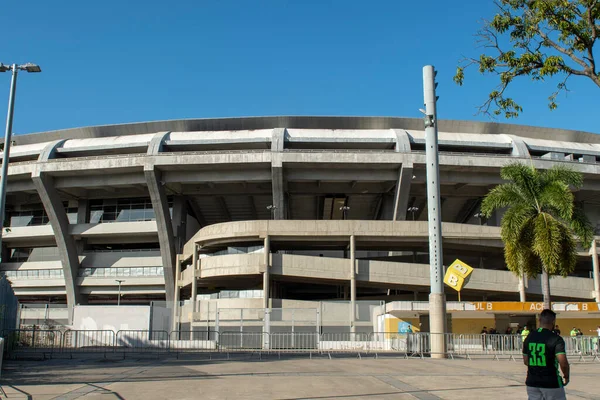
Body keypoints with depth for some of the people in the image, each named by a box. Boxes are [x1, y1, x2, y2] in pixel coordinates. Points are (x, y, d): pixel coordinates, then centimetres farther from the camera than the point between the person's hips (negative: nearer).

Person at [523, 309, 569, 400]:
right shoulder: (556, 339, -13)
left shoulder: (529, 337, 4)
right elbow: (563, 363, -20)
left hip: (532, 382, 5)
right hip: (551, 383, -5)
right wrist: (567, 376, -3)